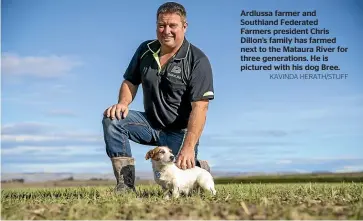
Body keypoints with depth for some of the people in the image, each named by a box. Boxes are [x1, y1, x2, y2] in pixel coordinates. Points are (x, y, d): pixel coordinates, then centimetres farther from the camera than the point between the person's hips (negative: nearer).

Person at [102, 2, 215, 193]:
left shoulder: (197, 60, -16)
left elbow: (200, 107, -22)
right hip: (151, 123, 5)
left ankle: (199, 168, 18)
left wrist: (189, 147, -31)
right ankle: (125, 184, -15)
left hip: (180, 131, -5)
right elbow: (130, 82, 13)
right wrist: (123, 103, -11)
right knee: (111, 118, -20)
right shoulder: (145, 50, 2)